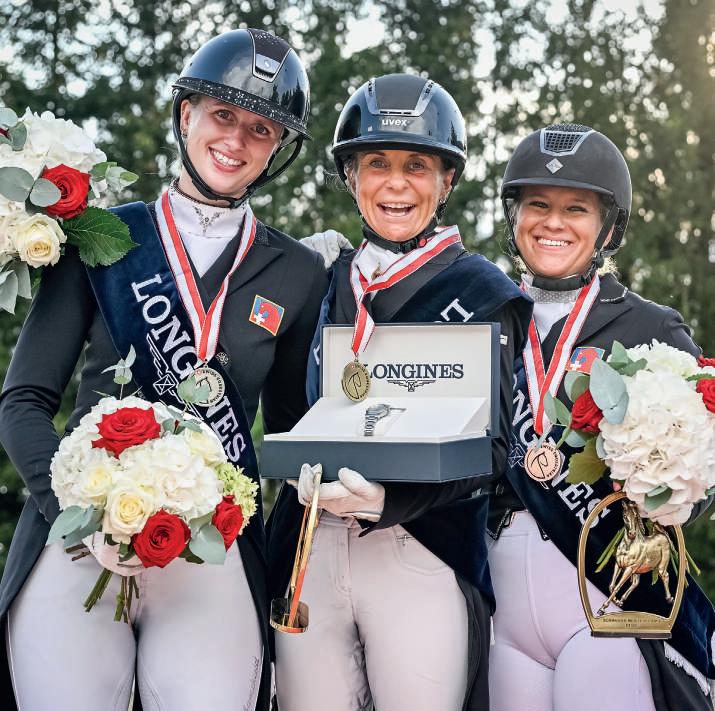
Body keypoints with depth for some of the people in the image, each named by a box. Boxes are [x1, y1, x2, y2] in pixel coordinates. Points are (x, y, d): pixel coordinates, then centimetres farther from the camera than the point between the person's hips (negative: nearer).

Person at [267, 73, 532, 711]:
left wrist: (389, 498, -21)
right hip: (309, 552, 4)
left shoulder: (482, 292, 1)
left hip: (422, 556, -3)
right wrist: (310, 479, -4)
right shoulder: (327, 280, 12)